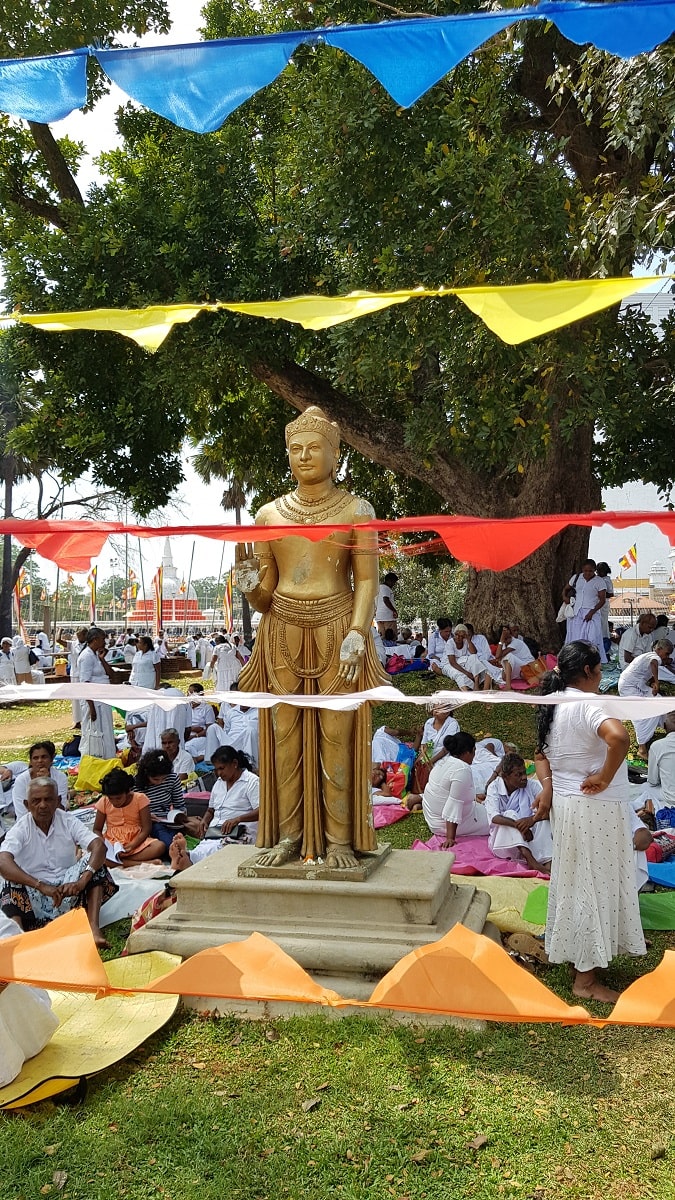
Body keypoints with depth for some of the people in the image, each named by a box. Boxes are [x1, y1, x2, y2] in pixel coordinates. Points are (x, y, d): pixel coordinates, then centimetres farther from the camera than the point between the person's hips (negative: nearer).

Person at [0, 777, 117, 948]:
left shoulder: (68, 822, -4)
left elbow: (99, 846, -19)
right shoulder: (20, 829, -8)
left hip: (69, 888, 1)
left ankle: (93, 928, -33)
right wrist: (41, 886, -39)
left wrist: (83, 880, -37)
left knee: (93, 861, -22)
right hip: (33, 893, -1)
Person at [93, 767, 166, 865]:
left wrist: (133, 845, -22)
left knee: (160, 846, -31)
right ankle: (144, 863, -31)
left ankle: (117, 861, -28)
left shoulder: (140, 799, -7)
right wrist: (104, 845, -14)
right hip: (112, 842, 1)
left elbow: (146, 828, -7)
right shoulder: (104, 802, -2)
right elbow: (97, 829, 6)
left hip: (136, 841, -1)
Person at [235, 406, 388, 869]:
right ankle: (288, 836, 15)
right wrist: (248, 580, -10)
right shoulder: (269, 514, 11)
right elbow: (263, 596, 12)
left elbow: (367, 581, -2)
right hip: (283, 635, 3)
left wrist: (356, 635, -14)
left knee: (337, 736, -1)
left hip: (336, 633, -3)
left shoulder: (355, 510, 3)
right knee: (285, 735, 4)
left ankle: (339, 839, 9)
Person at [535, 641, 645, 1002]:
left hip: (566, 804, 9)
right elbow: (618, 736, -41)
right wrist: (606, 778, -27)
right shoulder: (586, 704, -22)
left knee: (573, 883, 20)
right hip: (596, 810, -9)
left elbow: (542, 754, 17)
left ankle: (571, 952, 36)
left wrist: (548, 787, 5)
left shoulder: (554, 706, 7)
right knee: (594, 887, 2)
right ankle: (586, 978, 12)